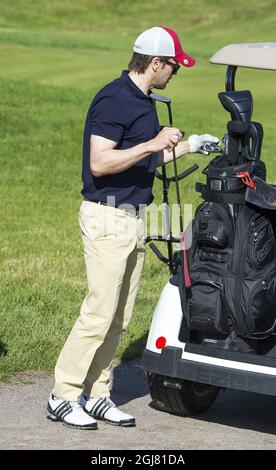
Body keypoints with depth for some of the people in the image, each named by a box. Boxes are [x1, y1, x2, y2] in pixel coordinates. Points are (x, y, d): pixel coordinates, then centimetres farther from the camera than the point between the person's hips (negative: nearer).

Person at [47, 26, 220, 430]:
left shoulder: (144, 101, 15)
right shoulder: (113, 100, -15)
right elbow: (100, 163, -23)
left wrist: (187, 146, 25)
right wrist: (154, 143, -26)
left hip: (134, 219, 10)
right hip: (107, 218, -10)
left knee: (119, 317, 9)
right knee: (99, 313, -10)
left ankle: (96, 395, 15)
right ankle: (63, 396, -2)